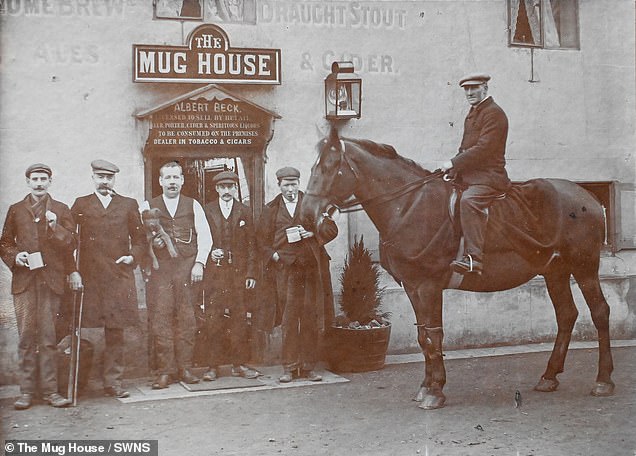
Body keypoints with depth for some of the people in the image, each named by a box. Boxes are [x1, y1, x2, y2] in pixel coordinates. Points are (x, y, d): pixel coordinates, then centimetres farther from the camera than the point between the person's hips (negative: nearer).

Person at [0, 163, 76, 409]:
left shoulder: (61, 210, 12)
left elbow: (71, 244, 5)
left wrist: (55, 227, -12)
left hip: (51, 279, -1)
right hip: (24, 280, 1)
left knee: (48, 337, -2)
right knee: (26, 336, -1)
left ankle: (49, 389, 2)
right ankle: (26, 391, 5)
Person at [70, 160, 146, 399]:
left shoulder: (129, 205, 14)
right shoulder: (81, 204, 12)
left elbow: (139, 238, 16)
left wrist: (133, 256, -1)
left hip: (119, 275, 1)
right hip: (89, 276, -1)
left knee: (116, 331, 2)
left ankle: (113, 382, 8)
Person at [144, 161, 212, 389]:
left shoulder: (193, 206, 11)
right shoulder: (150, 206, 11)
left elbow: (205, 237, 6)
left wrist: (199, 263, -5)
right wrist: (151, 241, -10)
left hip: (188, 267, 0)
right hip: (160, 268, 0)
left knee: (187, 318, -1)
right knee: (160, 318, -6)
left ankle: (184, 367, 7)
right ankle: (165, 370, -1)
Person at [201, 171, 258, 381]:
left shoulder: (245, 212, 12)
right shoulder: (206, 211, 9)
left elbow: (251, 245, 9)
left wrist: (251, 273, 2)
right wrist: (209, 253, -11)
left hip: (238, 272, 1)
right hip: (213, 272, -1)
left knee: (240, 318, 0)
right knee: (213, 319, -3)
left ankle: (239, 364, 7)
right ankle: (213, 365, 3)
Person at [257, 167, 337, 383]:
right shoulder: (271, 209, 12)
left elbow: (331, 229, 10)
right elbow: (262, 239, 12)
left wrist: (313, 232, -8)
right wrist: (273, 255, -4)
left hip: (311, 267, 1)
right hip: (286, 269, -1)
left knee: (310, 318, 1)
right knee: (289, 318, -4)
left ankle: (308, 367, 9)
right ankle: (289, 367, 3)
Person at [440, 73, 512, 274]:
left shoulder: (494, 113, -9)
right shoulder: (473, 113, 23)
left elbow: (483, 149, -19)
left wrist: (454, 163, -17)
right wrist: (453, 168, 10)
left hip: (489, 176, -11)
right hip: (468, 176, 11)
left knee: (468, 200, -36)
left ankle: (473, 258, -42)